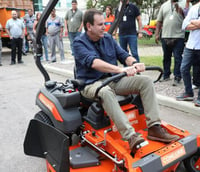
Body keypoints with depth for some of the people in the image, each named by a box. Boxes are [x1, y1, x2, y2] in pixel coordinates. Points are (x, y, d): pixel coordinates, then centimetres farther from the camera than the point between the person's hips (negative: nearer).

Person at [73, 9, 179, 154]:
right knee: (105, 91, -41)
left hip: (114, 79, 6)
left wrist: (134, 63, -18)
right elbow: (93, 62, -26)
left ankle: (154, 128, -17)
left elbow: (123, 55, 7)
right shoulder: (79, 43, -8)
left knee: (146, 81, -12)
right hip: (92, 84, -6)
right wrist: (120, 69, -39)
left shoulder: (108, 38, 12)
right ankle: (130, 136, -44)